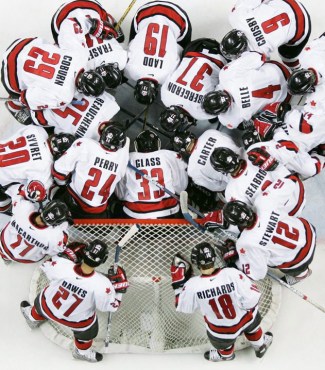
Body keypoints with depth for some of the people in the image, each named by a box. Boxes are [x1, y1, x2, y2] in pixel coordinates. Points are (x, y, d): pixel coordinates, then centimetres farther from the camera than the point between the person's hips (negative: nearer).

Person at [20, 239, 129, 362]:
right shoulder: (101, 285, -38)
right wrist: (118, 285, -11)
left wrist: (68, 253, -7)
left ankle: (33, 317, 68)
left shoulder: (62, 265, -34)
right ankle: (82, 351, 56)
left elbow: (47, 266, -10)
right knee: (88, 328, 31)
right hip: (76, 320, -2)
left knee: (43, 299, 38)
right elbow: (110, 306, -20)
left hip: (47, 307, 3)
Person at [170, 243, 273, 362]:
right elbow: (252, 299, -26)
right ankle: (260, 345, 63)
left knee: (222, 341, 34)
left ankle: (226, 355, 65)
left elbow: (182, 306, -9)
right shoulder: (232, 274, -33)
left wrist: (178, 281, -4)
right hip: (246, 319, 1)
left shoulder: (193, 286, -30)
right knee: (251, 322, 36)